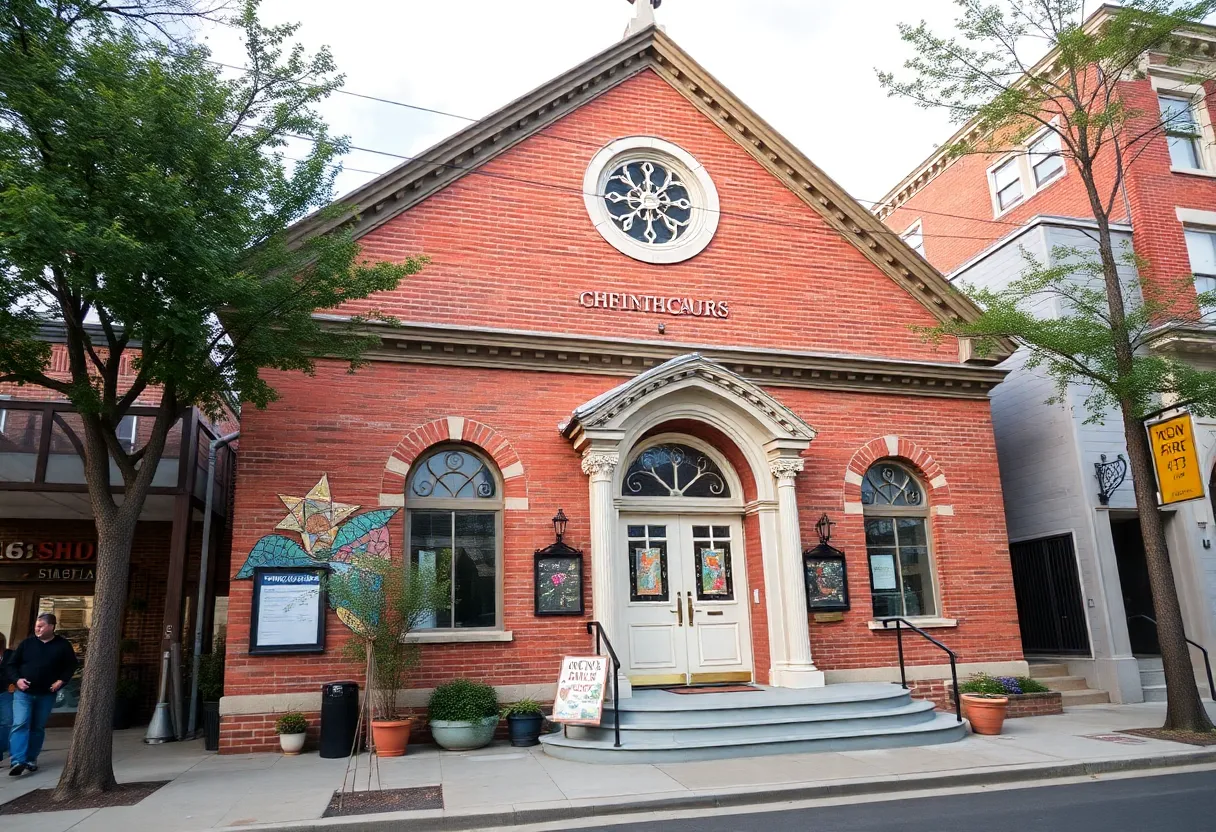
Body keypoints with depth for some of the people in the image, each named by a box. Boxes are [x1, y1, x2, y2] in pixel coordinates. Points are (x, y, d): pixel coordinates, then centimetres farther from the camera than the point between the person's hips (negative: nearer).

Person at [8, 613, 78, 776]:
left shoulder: (63, 645, -2)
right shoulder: (27, 643, 0)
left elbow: (71, 665, 5)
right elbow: (13, 663, 7)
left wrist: (61, 681, -8)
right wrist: (17, 679, -9)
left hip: (47, 695, 1)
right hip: (23, 693, 0)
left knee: (38, 727, 9)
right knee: (20, 724, -14)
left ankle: (31, 759, 21)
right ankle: (17, 761, -18)